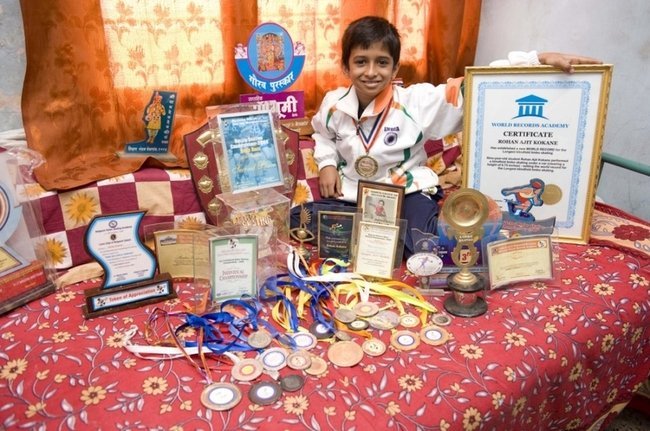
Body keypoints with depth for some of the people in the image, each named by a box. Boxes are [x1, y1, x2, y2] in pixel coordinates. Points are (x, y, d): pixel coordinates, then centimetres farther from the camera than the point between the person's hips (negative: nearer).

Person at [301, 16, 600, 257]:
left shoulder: (415, 101, -17)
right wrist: (327, 164, -4)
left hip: (406, 191, -3)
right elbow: (322, 136, 17)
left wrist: (540, 59, -24)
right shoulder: (333, 104, -6)